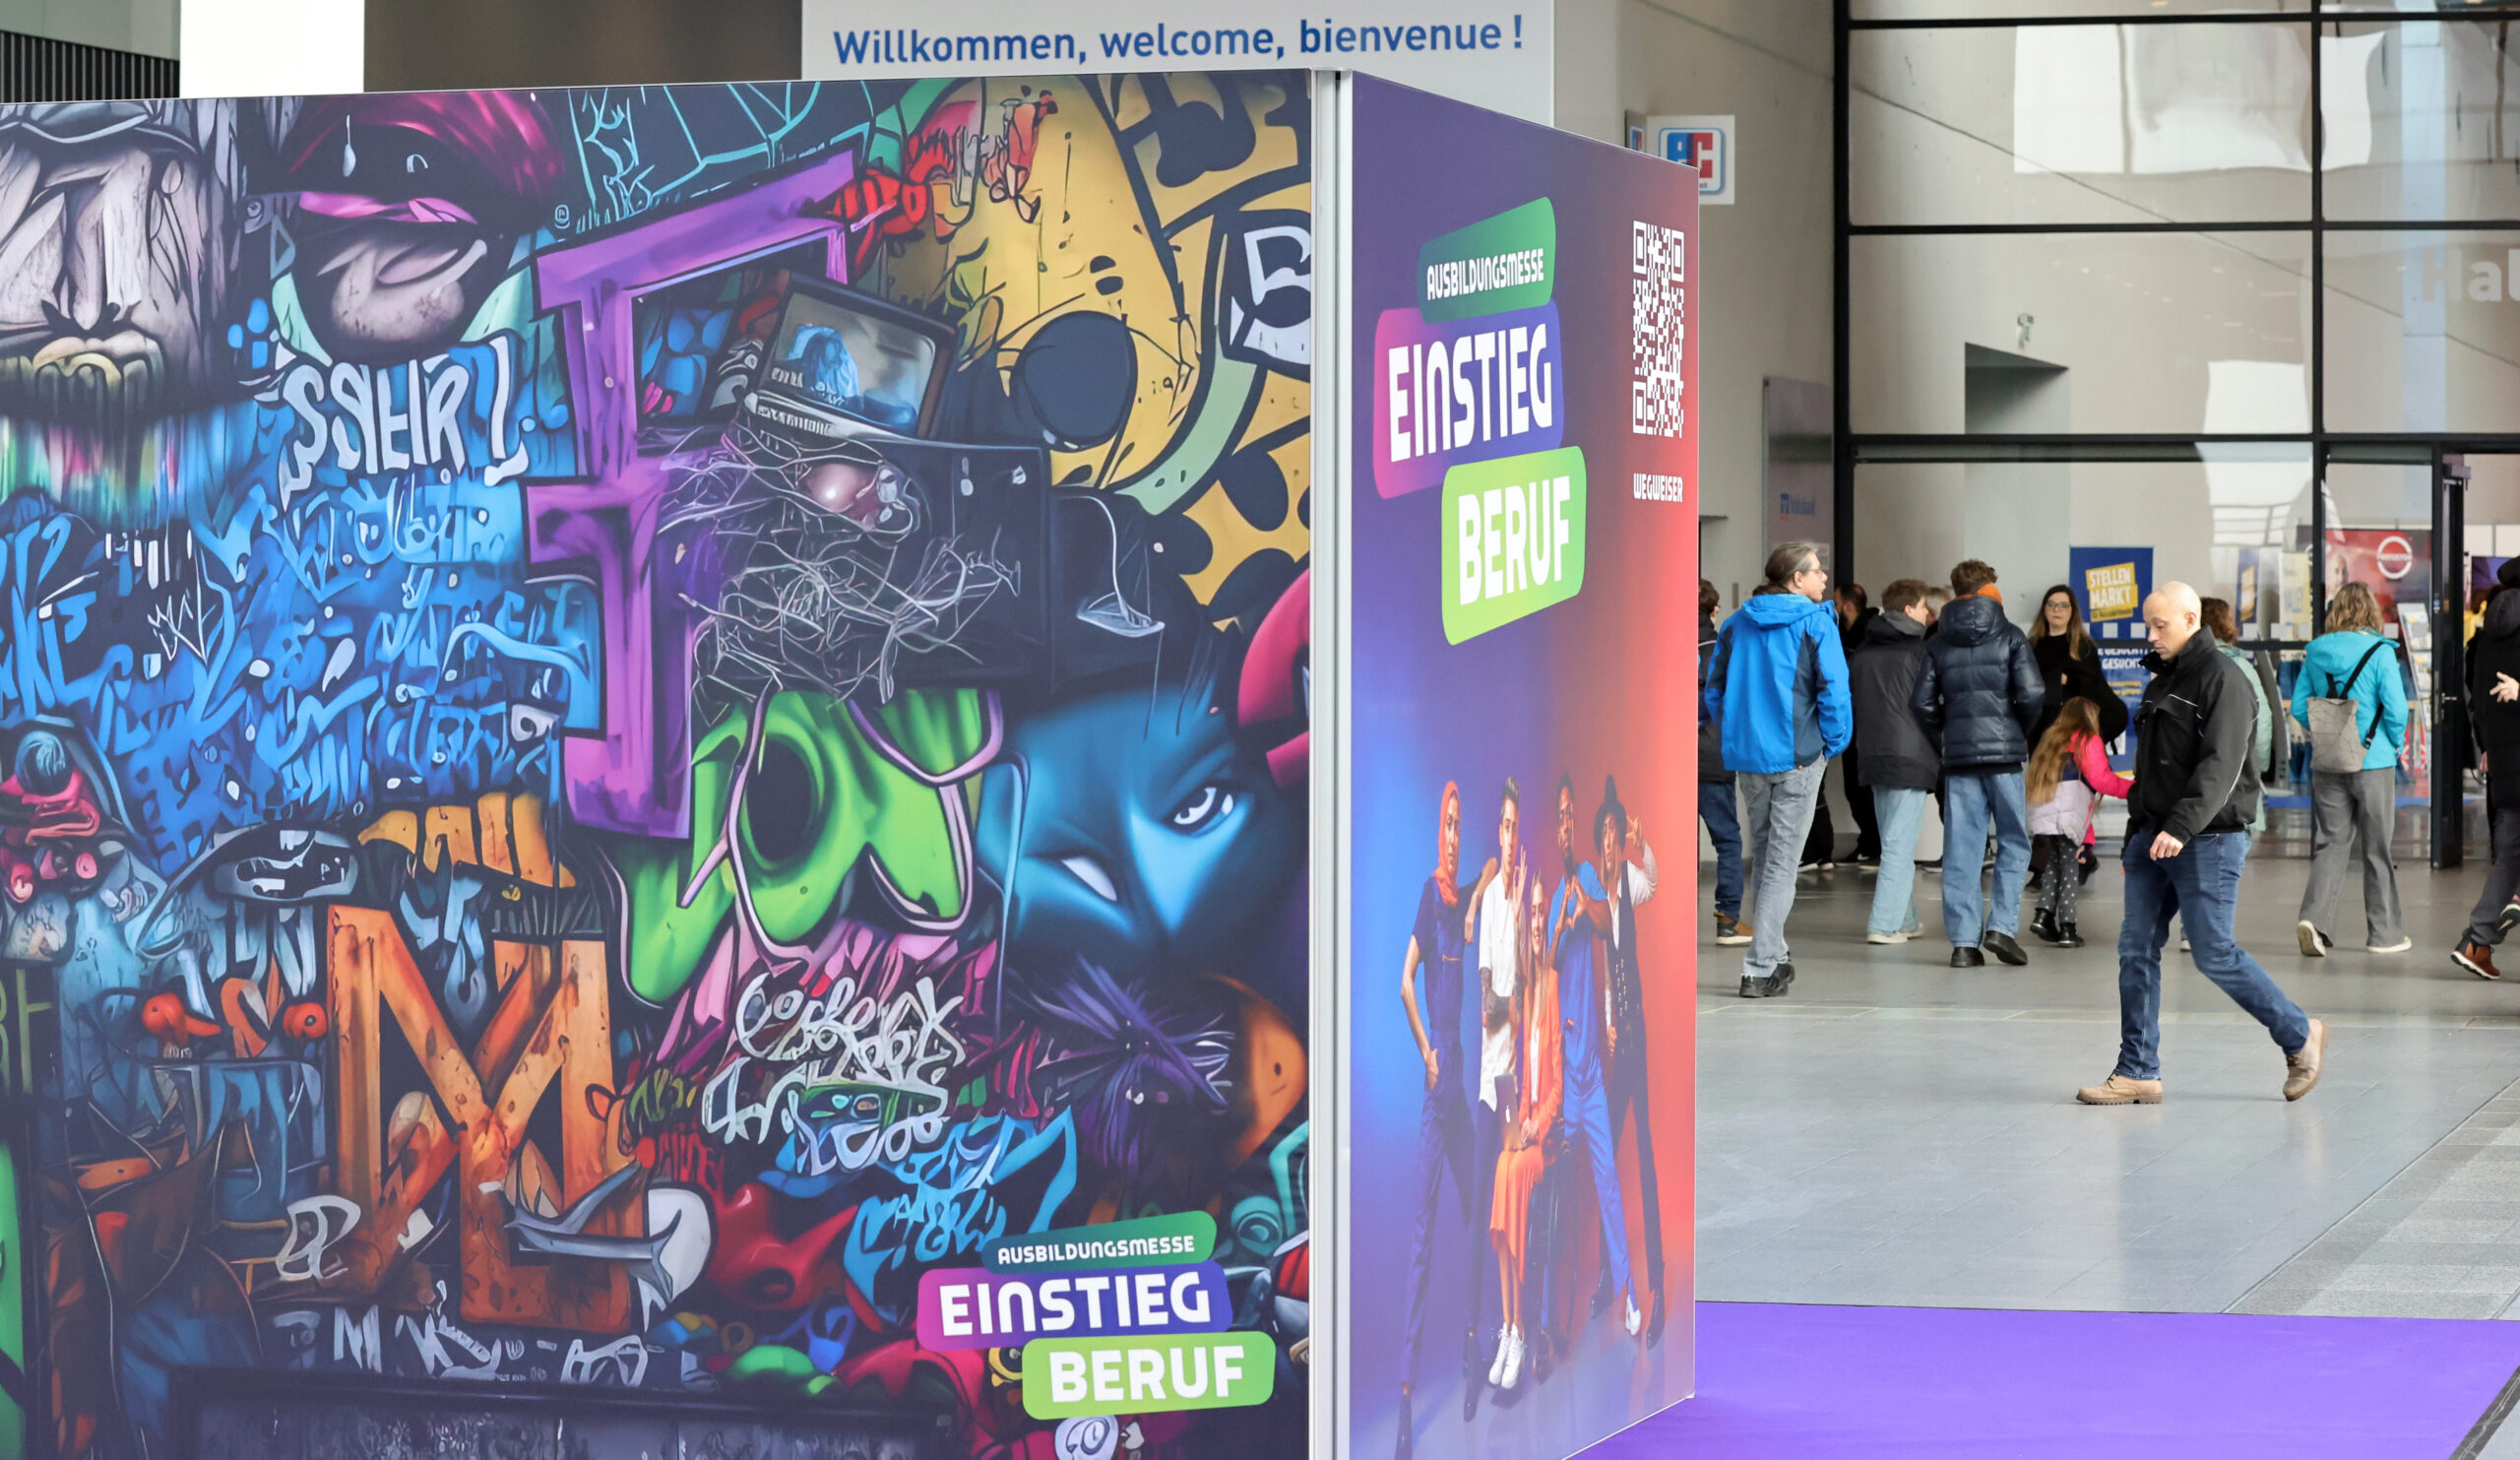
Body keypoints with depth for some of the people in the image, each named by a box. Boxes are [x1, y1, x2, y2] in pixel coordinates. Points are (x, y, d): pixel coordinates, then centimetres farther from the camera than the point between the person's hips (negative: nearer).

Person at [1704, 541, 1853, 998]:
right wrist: (1832, 744, -1)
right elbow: (1834, 691, -14)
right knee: (1781, 864, -2)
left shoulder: (1737, 624, 9)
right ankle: (1759, 970, -6)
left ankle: (1774, 958, 23)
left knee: (1765, 859, 18)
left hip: (1746, 756, 5)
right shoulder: (1814, 624, -8)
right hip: (1797, 756, -5)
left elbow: (1715, 689, 12)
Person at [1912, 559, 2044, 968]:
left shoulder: (1938, 643, 8)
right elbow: (2031, 693, -10)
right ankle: (2001, 925, -6)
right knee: (2013, 842, 8)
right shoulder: (2009, 636, -1)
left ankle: (1963, 941, 1)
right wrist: (2023, 731, 8)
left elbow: (1922, 702, 3)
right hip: (2004, 751, -3)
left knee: (1961, 849, 4)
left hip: (1958, 754, 3)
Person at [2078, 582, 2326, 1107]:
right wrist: (2137, 834, 22)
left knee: (2215, 955, -7)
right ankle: (2137, 1073, 5)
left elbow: (2221, 767, -22)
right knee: (2136, 949, 2)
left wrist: (2181, 827, -31)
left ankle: (2300, 1036, 11)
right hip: (2154, 840, 8)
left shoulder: (2223, 680, -11)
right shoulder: (2162, 681, 17)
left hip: (2208, 841, -8)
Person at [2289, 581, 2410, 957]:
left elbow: (2299, 706, 5)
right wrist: (2396, 744, 4)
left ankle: (2312, 916, -12)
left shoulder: (2316, 652, 2)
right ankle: (2384, 932, 16)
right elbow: (2396, 710, -13)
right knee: (2377, 847, 7)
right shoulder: (2380, 653, -11)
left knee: (2331, 842, 8)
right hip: (2373, 761, -3)